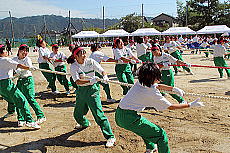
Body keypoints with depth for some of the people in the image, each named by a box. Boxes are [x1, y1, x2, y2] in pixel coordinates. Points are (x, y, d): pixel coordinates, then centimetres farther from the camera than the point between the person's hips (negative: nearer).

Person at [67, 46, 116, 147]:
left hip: (92, 89, -3)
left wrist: (105, 76, -31)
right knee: (77, 114, 19)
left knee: (98, 113, -13)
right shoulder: (73, 66, -9)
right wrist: (90, 81, -37)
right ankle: (85, 123, 56)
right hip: (81, 90, 3)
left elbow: (102, 70, -8)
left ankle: (110, 137, -7)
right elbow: (77, 81, -22)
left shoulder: (90, 62, -8)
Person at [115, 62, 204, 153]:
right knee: (161, 134, -2)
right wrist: (190, 105, 0)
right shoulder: (154, 94, -17)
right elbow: (171, 107, -6)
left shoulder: (140, 82, 5)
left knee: (145, 127, 35)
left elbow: (158, 86, 22)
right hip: (129, 119, -9)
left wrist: (173, 88, 12)